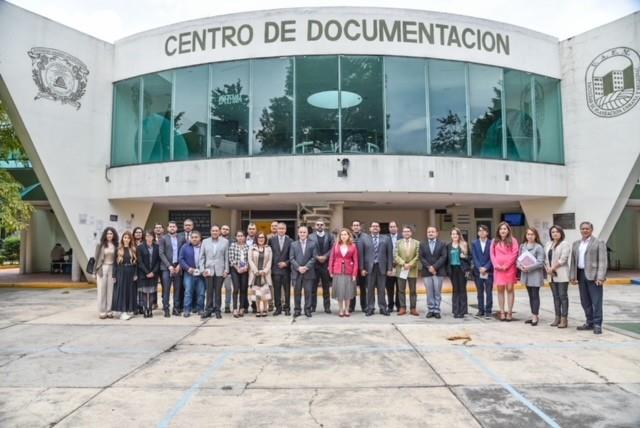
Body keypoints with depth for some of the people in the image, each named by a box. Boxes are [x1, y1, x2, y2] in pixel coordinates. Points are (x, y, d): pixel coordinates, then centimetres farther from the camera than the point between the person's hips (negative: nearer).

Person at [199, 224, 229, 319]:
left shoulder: (225, 242, 5)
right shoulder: (205, 241, 9)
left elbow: (226, 257, 3)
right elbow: (202, 257, 7)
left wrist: (226, 270, -3)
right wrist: (202, 269, -2)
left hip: (220, 270, -1)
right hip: (208, 270, 1)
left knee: (218, 291, 3)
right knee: (209, 291, 2)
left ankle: (217, 310, 12)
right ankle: (208, 310, 11)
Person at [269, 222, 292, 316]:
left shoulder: (290, 241, 1)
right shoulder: (271, 240, 4)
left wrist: (286, 263, -10)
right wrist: (270, 266, 0)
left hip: (286, 269, 0)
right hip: (275, 269, 1)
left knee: (287, 290, 6)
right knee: (276, 290, 4)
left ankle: (287, 308, 16)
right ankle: (278, 308, 14)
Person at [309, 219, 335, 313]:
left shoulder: (330, 236, 8)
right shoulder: (311, 236, 5)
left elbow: (332, 248, -1)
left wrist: (325, 256, -13)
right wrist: (317, 257, -13)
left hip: (326, 264, 1)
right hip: (314, 264, -1)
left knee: (326, 287, 5)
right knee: (313, 287, 4)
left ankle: (327, 307, 10)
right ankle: (312, 306, 11)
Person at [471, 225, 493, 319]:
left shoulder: (491, 243, 2)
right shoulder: (474, 243, 8)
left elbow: (492, 258, -4)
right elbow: (474, 257, 1)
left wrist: (485, 268, -13)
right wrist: (479, 268, -11)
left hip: (488, 271, -2)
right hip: (478, 271, 2)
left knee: (488, 292, -1)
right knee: (480, 292, 9)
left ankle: (488, 311, 2)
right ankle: (481, 310, 16)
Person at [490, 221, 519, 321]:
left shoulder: (513, 240, 3)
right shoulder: (495, 241, 13)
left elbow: (514, 254, -5)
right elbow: (492, 254, 8)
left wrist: (506, 265, -11)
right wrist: (496, 265, -6)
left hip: (510, 268, -3)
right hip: (498, 268, 3)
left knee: (510, 289, -2)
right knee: (500, 289, 3)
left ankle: (510, 312, 1)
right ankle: (502, 312, 7)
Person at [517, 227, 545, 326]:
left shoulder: (539, 247, -8)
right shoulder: (522, 246, 10)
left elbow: (540, 262, -13)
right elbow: (519, 258, 12)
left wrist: (529, 267, -20)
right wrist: (520, 265, -9)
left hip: (535, 274, -6)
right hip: (525, 274, 6)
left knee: (535, 295, -3)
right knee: (530, 295, 12)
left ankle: (535, 316, 1)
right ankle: (533, 316, 20)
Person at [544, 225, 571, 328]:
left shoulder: (565, 244, -4)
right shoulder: (548, 244, 15)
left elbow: (563, 259, -13)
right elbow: (545, 258, 12)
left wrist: (552, 268, -12)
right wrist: (548, 268, -4)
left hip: (561, 274, -6)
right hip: (551, 275, 6)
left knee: (563, 296, -4)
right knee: (556, 296, 10)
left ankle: (564, 319, -2)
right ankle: (557, 317, 15)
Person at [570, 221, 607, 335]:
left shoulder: (599, 243, -2)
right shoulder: (576, 244, 15)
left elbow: (602, 261, -9)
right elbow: (573, 261, 16)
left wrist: (600, 277, -16)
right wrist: (573, 276, 8)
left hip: (593, 275, -6)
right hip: (581, 275, 6)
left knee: (596, 301, -3)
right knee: (585, 301, 11)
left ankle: (597, 325, 2)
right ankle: (590, 323, 20)